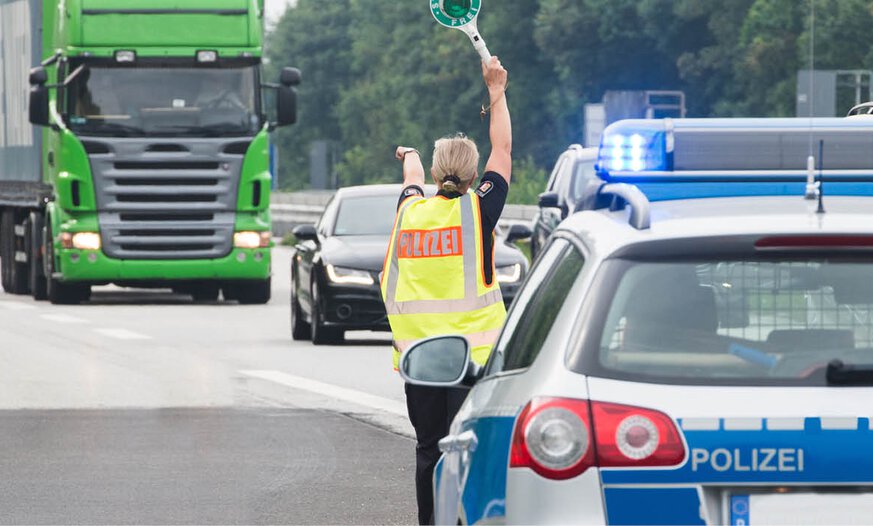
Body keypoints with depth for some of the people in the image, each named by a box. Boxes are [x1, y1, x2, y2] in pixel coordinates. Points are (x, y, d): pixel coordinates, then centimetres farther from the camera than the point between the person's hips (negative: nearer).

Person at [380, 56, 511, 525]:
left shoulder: (411, 210, 5)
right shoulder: (478, 210, -5)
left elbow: (413, 179, 31)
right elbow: (502, 149, 7)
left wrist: (410, 158, 54)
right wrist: (497, 93, 18)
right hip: (473, 353, -3)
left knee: (429, 448, 8)